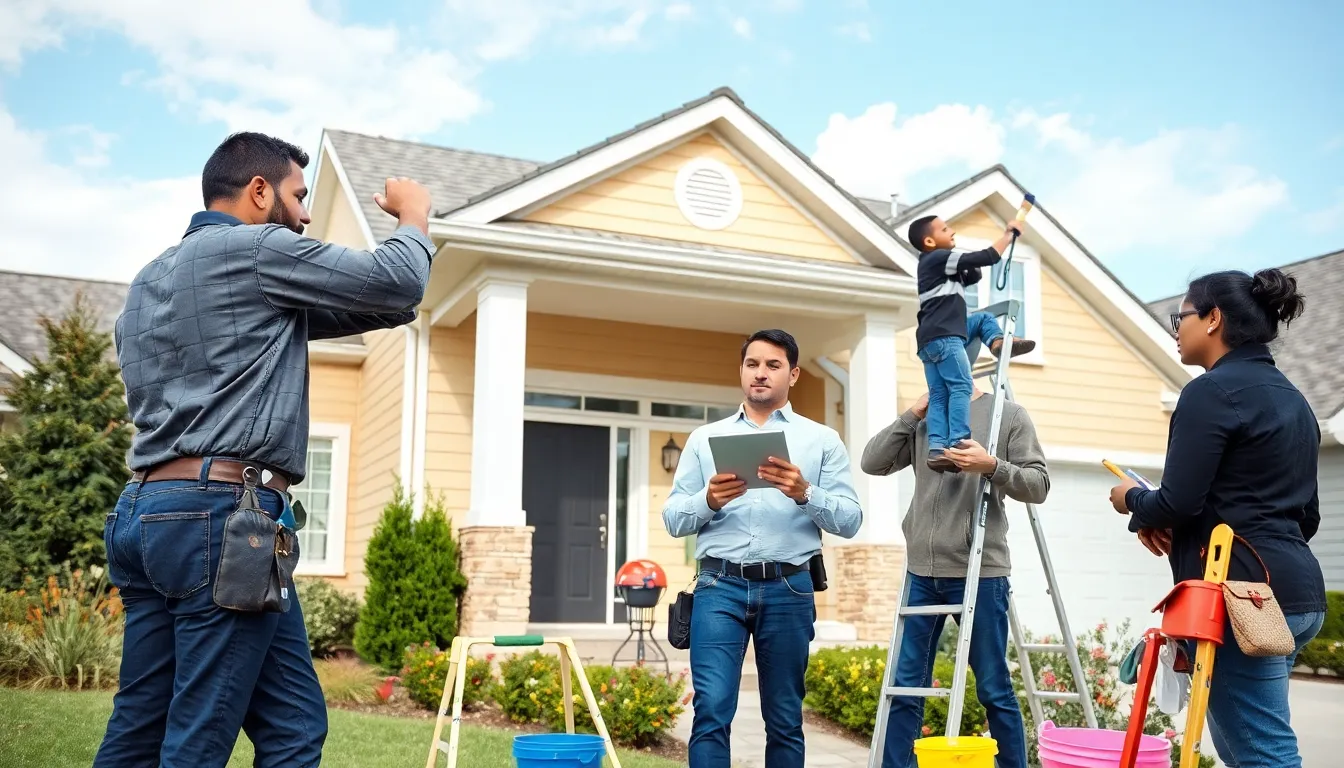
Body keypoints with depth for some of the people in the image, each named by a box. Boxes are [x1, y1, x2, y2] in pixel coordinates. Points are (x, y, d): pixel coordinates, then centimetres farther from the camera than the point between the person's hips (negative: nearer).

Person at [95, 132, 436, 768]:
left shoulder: (150, 279, 23)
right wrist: (414, 214, 13)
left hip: (142, 511, 10)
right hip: (225, 512, -10)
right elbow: (398, 284, -5)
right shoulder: (258, 250, -4)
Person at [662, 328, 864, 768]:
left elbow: (850, 520, 2)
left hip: (788, 589, 0)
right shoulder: (705, 438, 13)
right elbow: (673, 519, 8)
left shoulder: (822, 440, 10)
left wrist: (805, 494, -16)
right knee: (711, 710, -10)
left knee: (785, 719, 6)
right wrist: (709, 501, -13)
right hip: (720, 587, 0)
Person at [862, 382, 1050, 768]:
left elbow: (1038, 485, -2)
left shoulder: (1009, 415, 2)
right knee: (905, 688, 7)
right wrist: (911, 415, -2)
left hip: (980, 574, -3)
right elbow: (872, 463, 5)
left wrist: (993, 466, -18)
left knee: (994, 690, 5)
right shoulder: (923, 420, 12)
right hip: (921, 574, 4)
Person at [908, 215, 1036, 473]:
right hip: (943, 337, -10)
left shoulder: (937, 265, 27)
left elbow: (973, 276, 31)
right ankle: (959, 444, -27)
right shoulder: (939, 257, -2)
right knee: (961, 387, -15)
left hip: (932, 339, 10)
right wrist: (1008, 234, 4)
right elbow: (986, 258, -7)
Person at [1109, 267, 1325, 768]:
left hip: (1241, 592, -10)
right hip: (1293, 586, 10)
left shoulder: (1212, 391, -10)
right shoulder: (1291, 398, 19)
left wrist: (1133, 501, 6)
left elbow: (1178, 503, -17)